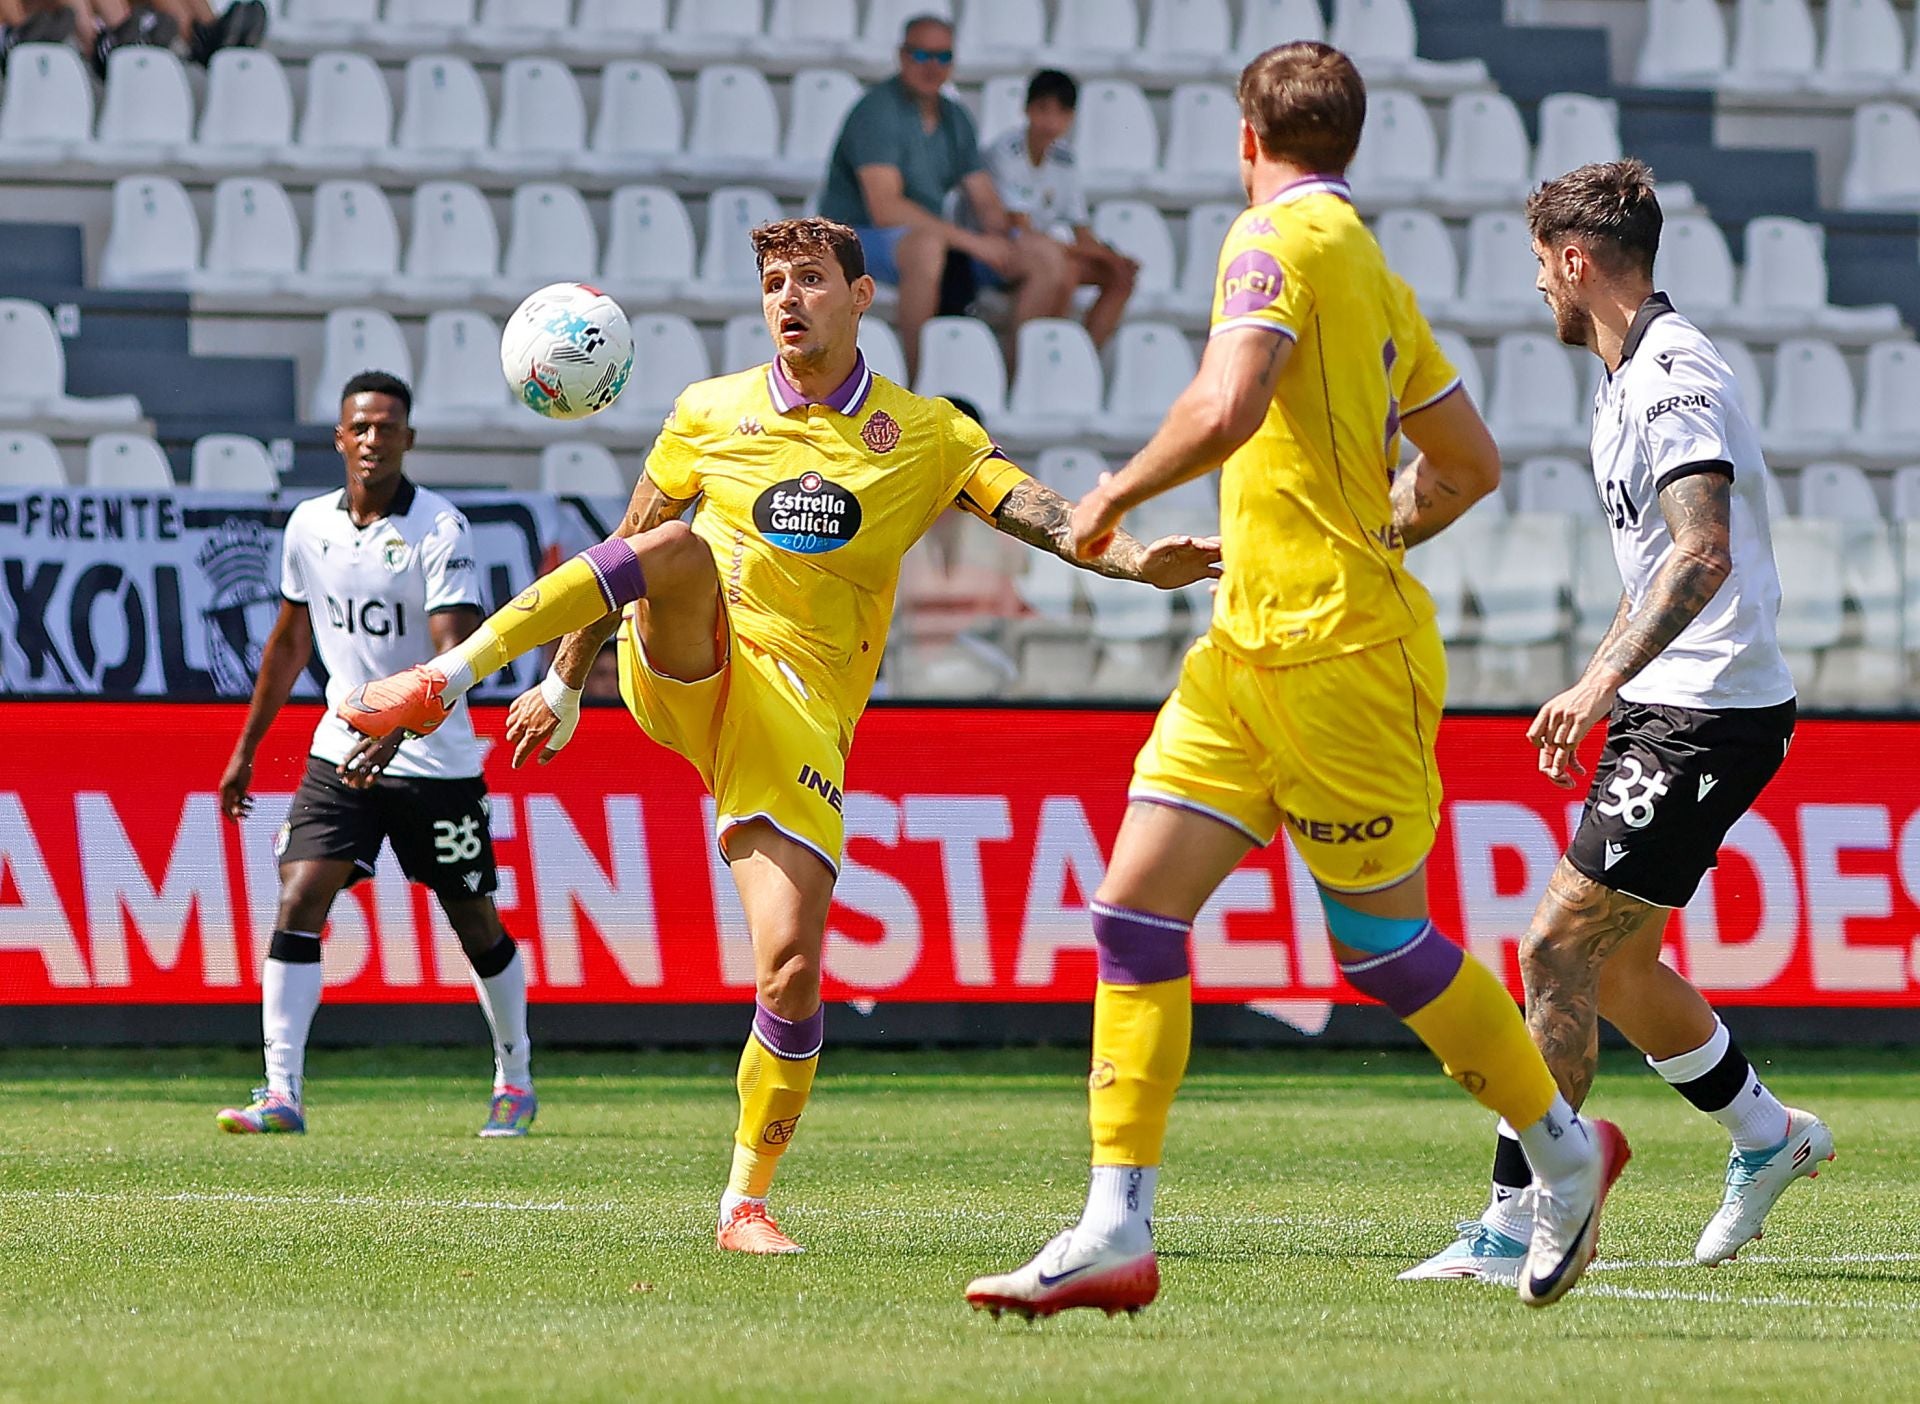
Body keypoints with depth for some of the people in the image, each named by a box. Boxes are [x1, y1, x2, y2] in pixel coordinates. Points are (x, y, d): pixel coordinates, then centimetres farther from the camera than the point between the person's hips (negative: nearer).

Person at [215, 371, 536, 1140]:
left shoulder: (440, 528, -14)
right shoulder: (309, 525, 3)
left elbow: (454, 653, -24)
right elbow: (290, 640, 16)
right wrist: (247, 746, 18)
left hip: (433, 759, -3)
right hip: (340, 753, 4)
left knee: (475, 923, 8)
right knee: (300, 897, -14)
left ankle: (515, 1081, 29)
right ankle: (282, 1092, -17)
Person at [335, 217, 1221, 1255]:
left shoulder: (925, 436, 8)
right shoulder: (709, 415, 11)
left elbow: (1035, 509, -5)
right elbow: (626, 550, 19)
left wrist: (1129, 557, -24)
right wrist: (565, 684, 18)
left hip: (803, 721, 0)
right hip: (687, 674, 0)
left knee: (791, 967, -12)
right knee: (685, 543, -34)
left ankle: (746, 1204, 2)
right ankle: (444, 682, -33)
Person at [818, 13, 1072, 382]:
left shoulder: (955, 119, 12)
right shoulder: (878, 111, -14)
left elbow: (985, 202, 11)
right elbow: (885, 208, -24)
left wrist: (1001, 240, -14)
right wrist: (971, 241, -25)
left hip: (938, 238, 8)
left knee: (1049, 257, -5)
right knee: (927, 245, -42)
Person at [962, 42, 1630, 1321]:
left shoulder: (1281, 237, -11)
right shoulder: (1375, 273, 16)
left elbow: (1227, 407, -27)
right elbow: (1471, 465, 22)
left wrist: (1117, 496, -11)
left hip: (1341, 656, -9)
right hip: (1250, 651, 9)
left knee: (1384, 945, 4)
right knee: (1135, 912, 0)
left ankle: (1566, 1146, 25)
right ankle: (1117, 1233, -2)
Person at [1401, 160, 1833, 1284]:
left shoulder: (1675, 378, -17)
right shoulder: (1628, 378, 16)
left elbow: (1704, 555, -30)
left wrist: (1606, 680, -38)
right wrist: (1598, 690, 31)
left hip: (1709, 716, -10)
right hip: (1667, 706, 10)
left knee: (1559, 948, -12)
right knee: (1613, 962, 16)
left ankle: (1518, 1219, -10)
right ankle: (1769, 1137, 32)